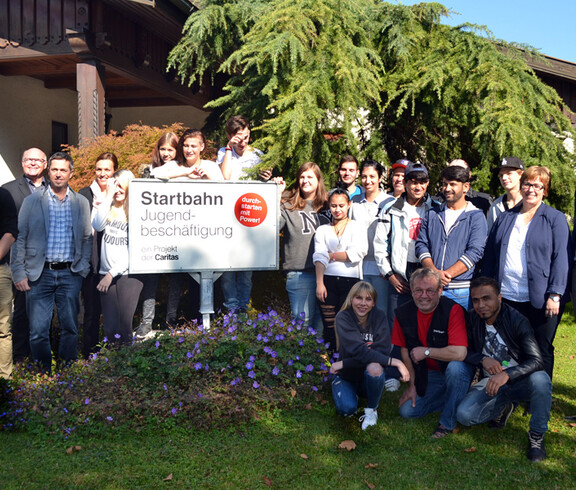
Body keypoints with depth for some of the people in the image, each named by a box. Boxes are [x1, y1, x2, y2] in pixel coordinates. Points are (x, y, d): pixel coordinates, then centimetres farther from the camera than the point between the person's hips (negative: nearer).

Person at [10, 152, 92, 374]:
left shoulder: (81, 203, 7)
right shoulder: (32, 201, 2)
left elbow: (87, 239, 12)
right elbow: (19, 238, 1)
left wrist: (83, 268, 3)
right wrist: (19, 273, -5)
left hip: (70, 274, 1)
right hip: (39, 274, -1)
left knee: (70, 328, 8)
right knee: (38, 330, -1)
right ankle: (43, 372, 16)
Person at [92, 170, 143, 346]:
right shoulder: (109, 208, 12)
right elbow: (97, 225, -8)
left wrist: (112, 273, -6)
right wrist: (108, 196, -6)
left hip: (128, 274, -4)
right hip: (107, 274, 4)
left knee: (125, 326, -7)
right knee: (110, 328, 3)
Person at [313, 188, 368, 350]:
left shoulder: (357, 227, 9)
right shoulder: (322, 230, 14)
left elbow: (357, 254, -7)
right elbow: (319, 257, 1)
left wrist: (331, 255, 0)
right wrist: (319, 283, -12)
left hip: (350, 281, -2)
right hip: (328, 281, 2)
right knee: (329, 327, -1)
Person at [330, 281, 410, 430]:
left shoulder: (379, 316, -11)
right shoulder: (343, 317, -16)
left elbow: (382, 351, -21)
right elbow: (359, 351, -27)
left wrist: (344, 363, -27)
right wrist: (394, 362, -34)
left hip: (369, 377, 1)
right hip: (346, 376, 0)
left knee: (374, 368, -32)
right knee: (347, 409, -26)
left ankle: (372, 409, -5)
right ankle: (350, 395, 12)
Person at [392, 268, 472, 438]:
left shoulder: (453, 310, -24)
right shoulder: (403, 313, -8)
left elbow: (460, 353, -35)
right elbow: (405, 350, 5)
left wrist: (426, 351, -23)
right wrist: (412, 384, 4)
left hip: (458, 370, -5)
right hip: (429, 374, 5)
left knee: (455, 367, -38)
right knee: (407, 411, -5)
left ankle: (449, 423, -15)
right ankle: (454, 399, 15)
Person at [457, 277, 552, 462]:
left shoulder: (517, 321, -16)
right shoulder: (472, 319, -5)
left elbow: (536, 361, -25)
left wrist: (507, 375, -41)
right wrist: (483, 359, -20)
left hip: (520, 382, -2)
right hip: (490, 381, 3)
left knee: (540, 379, -37)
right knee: (464, 414, -23)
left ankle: (537, 435, -12)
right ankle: (504, 406, 9)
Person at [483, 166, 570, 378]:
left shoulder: (555, 219, 2)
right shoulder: (505, 218, 13)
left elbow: (561, 259, -5)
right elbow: (490, 256, 14)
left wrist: (555, 295, -14)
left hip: (540, 301, -3)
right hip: (505, 297, 4)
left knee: (541, 352, 6)